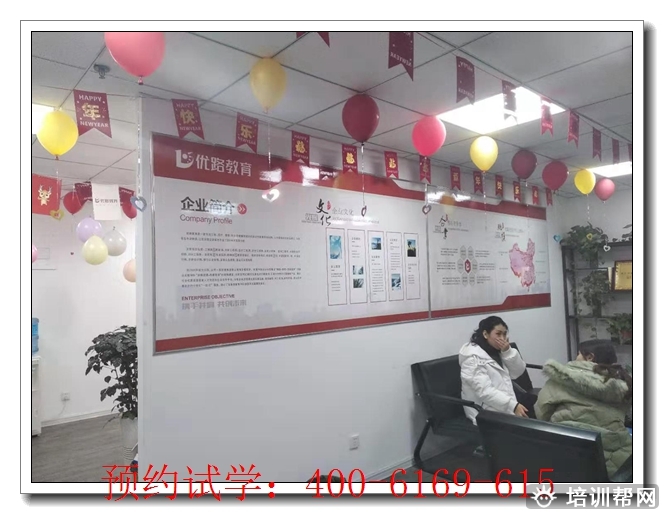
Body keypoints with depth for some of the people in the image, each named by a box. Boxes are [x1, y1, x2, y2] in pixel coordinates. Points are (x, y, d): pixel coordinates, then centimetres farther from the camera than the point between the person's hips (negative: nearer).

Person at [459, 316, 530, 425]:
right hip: (487, 412, -8)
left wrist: (508, 351, -8)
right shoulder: (473, 358, -15)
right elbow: (485, 391, -23)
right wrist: (513, 406, -31)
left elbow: (518, 372, 7)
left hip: (506, 405, 8)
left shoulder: (497, 351, 11)